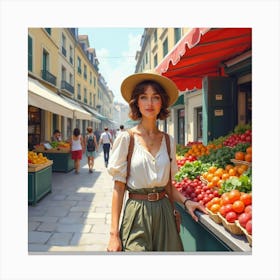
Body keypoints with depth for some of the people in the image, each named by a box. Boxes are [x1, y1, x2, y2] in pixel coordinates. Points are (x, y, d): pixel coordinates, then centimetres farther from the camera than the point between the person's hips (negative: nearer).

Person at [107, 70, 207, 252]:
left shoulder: (169, 141, 3)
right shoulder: (126, 138, -7)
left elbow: (168, 183, 11)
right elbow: (119, 187, -8)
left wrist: (186, 201, -7)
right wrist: (114, 233, -11)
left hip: (164, 212, 4)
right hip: (137, 213, -3)